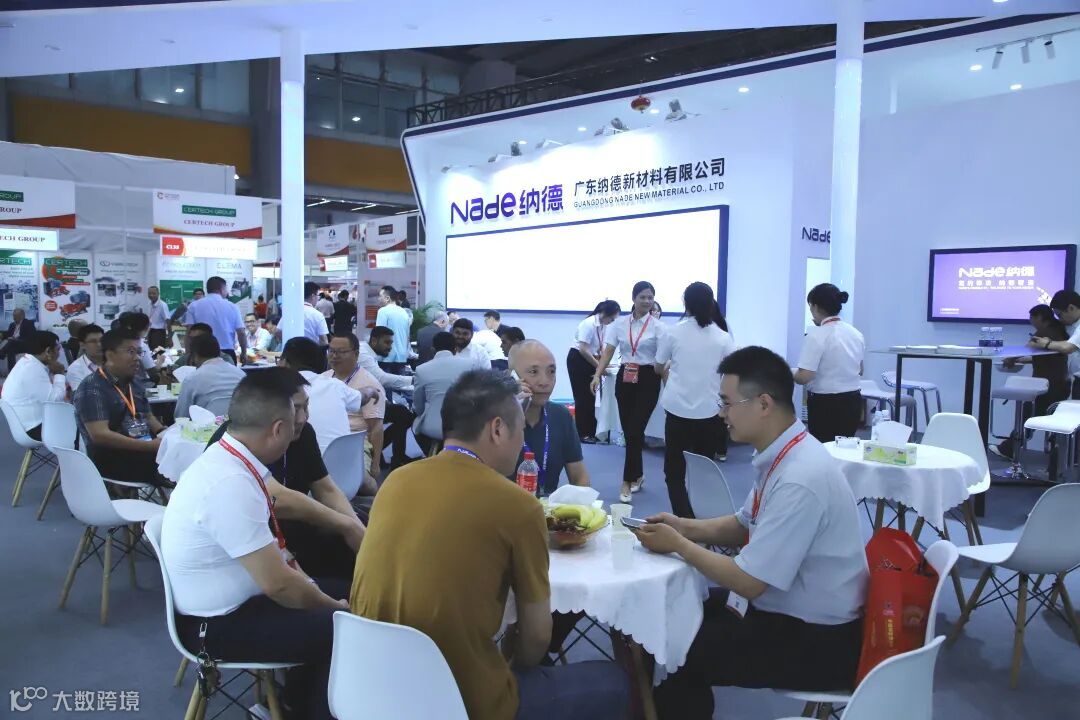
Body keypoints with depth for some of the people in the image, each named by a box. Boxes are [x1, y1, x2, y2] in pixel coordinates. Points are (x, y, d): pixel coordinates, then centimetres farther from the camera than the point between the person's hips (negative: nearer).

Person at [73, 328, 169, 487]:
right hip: (110, 457, -8)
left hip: (143, 449, 8)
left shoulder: (133, 384, 16)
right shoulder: (92, 388, -10)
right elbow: (100, 435, -20)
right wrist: (150, 446, -26)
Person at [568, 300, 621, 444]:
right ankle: (582, 433, 5)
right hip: (577, 360, -8)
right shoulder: (589, 324, -24)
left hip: (589, 360, 8)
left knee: (591, 397, 9)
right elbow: (583, 349, -26)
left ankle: (591, 431, 17)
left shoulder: (603, 325, 0)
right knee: (582, 397, -3)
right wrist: (599, 366, -21)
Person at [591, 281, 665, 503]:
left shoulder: (658, 326, -3)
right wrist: (597, 375, -15)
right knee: (628, 430, 8)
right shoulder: (620, 323, 5)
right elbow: (607, 352, -1)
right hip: (624, 378, 3)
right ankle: (638, 475, 25)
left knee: (635, 430, -10)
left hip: (648, 379, -3)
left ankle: (627, 481, -4)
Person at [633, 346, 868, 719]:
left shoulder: (799, 479, -30)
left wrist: (678, 545, -14)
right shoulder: (782, 455, -2)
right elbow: (745, 525, 14)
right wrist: (685, 527, -1)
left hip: (816, 639, -9)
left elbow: (748, 581, -26)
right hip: (788, 608, 9)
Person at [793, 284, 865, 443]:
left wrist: (789, 374, -1)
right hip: (853, 402, 7)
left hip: (826, 405, -7)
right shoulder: (856, 333, 7)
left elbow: (804, 377, -20)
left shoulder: (817, 335, -16)